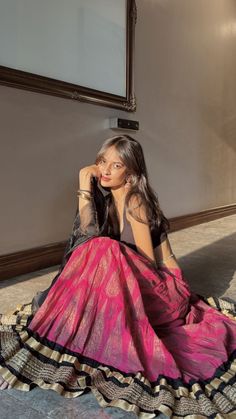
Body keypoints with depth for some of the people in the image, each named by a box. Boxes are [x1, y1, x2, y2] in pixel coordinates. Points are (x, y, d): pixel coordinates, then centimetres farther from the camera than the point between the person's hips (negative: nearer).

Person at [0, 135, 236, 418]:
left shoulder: (135, 200, -15)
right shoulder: (106, 198, 7)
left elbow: (149, 260, -16)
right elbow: (87, 235, -9)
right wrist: (84, 188, -11)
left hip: (160, 291, -7)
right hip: (136, 286, 7)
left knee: (102, 251, -26)